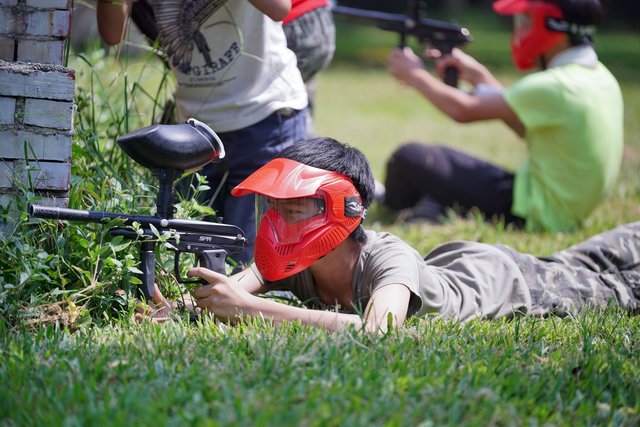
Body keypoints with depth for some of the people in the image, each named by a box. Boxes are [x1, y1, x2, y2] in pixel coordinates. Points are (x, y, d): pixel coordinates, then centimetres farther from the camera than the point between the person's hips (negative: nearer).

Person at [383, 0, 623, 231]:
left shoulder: (555, 87, -24)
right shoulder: (599, 76, 5)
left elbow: (463, 110, -17)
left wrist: (415, 75, 0)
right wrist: (478, 76, 13)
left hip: (533, 214, -10)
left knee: (409, 157, -1)